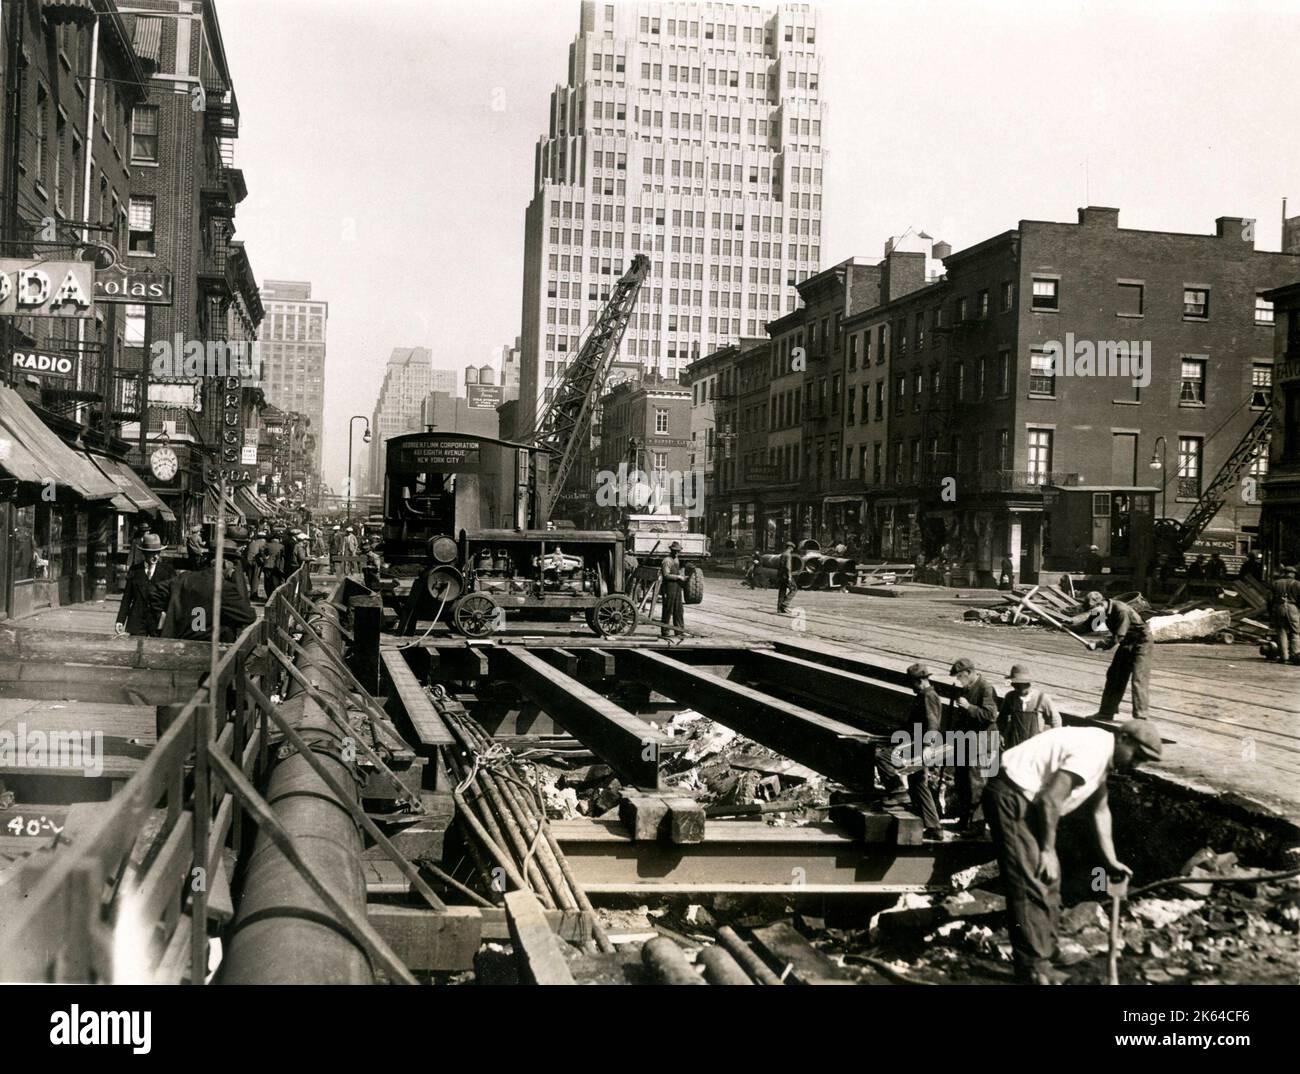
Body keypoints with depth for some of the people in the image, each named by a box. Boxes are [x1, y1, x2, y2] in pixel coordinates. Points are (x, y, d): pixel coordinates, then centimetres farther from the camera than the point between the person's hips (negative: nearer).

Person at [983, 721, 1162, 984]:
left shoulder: (1103, 755, 12)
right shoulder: (1093, 750, -21)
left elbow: (1100, 809, 22)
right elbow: (1050, 800, -26)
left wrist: (1110, 860, 21)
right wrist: (1047, 850, -18)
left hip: (1028, 800, 11)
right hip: (1010, 797, -11)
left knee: (1049, 879, 19)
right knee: (1031, 882, -12)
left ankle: (1047, 950, 30)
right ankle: (1033, 967, -6)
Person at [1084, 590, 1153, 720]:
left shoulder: (1121, 611, -32)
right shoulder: (1104, 612, -7)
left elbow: (1117, 638, -32)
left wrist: (1097, 645, -33)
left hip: (1140, 643, -9)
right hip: (1126, 644, 9)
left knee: (1138, 679, -13)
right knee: (1113, 675, 10)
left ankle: (1140, 716, -12)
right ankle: (1108, 711, 20)